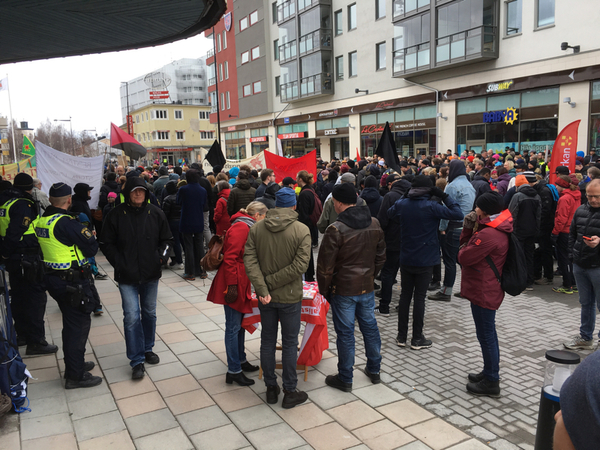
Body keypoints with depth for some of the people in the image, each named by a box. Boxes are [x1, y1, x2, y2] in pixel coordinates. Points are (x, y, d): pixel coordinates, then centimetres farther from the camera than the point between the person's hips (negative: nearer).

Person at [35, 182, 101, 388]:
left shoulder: (41, 222, 4)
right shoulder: (67, 222, -22)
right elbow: (92, 248, -18)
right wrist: (89, 234, 0)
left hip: (54, 278, 9)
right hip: (73, 282, -9)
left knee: (71, 323, 22)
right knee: (79, 324, 2)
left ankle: (75, 363, 38)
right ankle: (75, 375, 11)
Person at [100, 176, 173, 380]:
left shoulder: (155, 213, 0)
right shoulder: (117, 214, -6)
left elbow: (167, 239, 9)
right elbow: (106, 243, 0)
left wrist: (161, 257, -5)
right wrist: (119, 264, -10)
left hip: (151, 274, 3)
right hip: (127, 277, -3)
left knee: (149, 313, 16)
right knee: (132, 317, -5)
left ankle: (147, 349, 35)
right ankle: (137, 361, 6)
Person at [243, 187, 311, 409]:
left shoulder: (256, 228, -3)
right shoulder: (302, 230, -13)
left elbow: (250, 260, -11)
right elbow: (300, 265, -20)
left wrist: (262, 288, -15)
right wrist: (270, 282, -15)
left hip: (265, 298, 3)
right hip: (290, 297, -3)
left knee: (267, 341, 16)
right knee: (290, 344, 9)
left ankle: (271, 388, 28)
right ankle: (290, 392, 20)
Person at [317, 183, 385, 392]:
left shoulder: (336, 229, -19)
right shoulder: (374, 224, 0)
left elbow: (325, 265, -15)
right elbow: (380, 257, 10)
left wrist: (324, 289, -1)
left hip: (343, 289, -6)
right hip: (367, 288, 6)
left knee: (345, 332, 5)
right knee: (370, 326, 18)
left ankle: (345, 379, 18)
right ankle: (374, 370, 33)